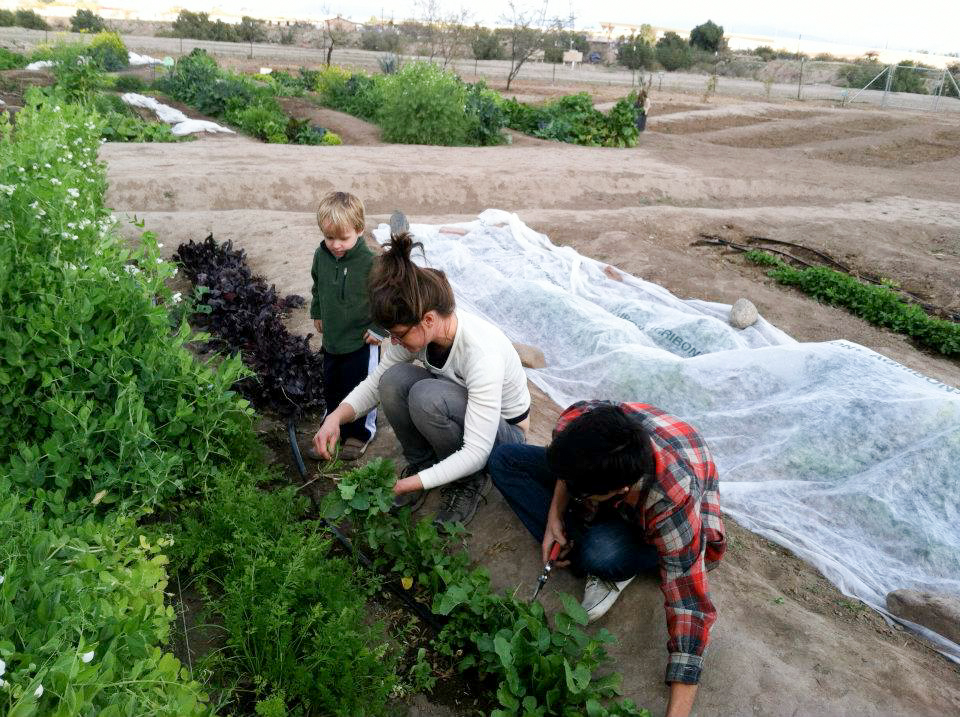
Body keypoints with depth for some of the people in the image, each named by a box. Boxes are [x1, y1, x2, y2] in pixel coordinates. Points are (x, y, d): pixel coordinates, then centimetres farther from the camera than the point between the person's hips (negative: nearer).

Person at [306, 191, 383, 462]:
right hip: (332, 338, 6)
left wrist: (378, 329, -12)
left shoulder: (369, 261, -22)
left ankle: (361, 432, 29)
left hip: (361, 340, -6)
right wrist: (317, 313, 22)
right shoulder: (321, 256, -3)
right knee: (331, 387, 18)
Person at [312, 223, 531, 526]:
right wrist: (337, 417, -23)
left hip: (502, 432, -5)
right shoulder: (417, 329, -18)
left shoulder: (482, 353, -37)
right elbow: (375, 381, -5)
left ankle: (469, 482, -8)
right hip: (459, 414, 6)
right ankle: (422, 462, 0)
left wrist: (410, 484, -33)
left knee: (427, 395, -34)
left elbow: (476, 452, -34)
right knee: (394, 379, -23)